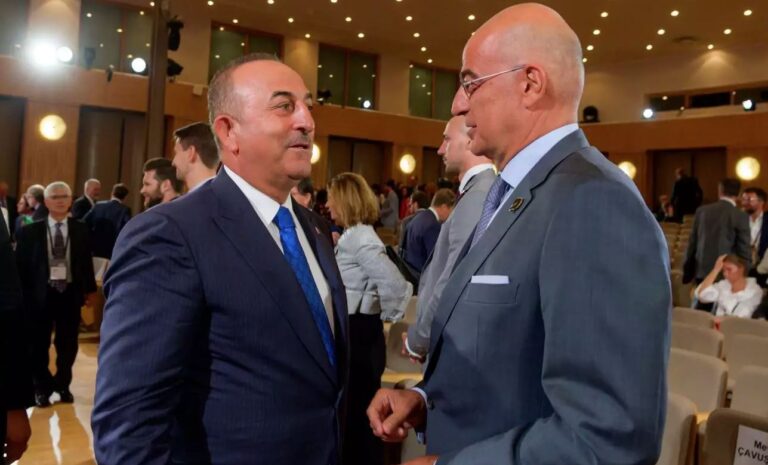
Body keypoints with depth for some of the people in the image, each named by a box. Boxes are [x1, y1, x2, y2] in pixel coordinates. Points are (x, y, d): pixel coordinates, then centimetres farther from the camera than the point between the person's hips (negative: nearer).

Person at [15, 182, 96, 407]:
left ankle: (63, 384, 28)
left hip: (70, 293, 1)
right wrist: (23, 292, -4)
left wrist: (89, 288, 4)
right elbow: (21, 264, 0)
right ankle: (42, 387, 25)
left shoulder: (80, 229, 1)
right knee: (39, 344, 10)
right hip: (40, 294, -1)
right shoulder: (30, 231, -1)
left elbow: (86, 261, 5)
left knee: (67, 344, 11)